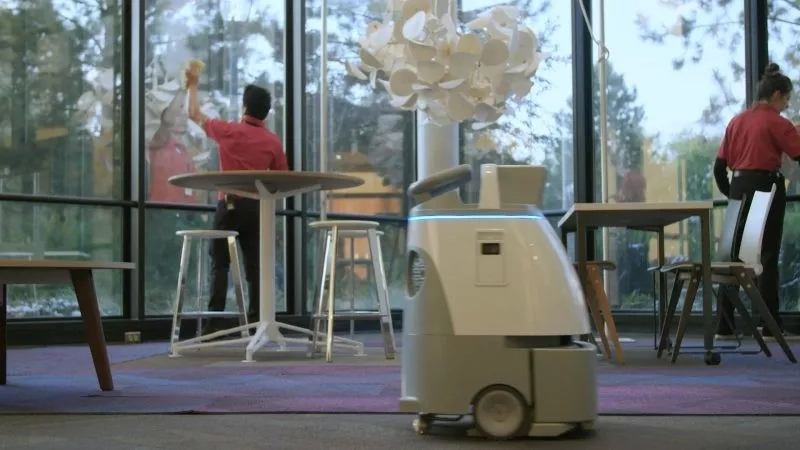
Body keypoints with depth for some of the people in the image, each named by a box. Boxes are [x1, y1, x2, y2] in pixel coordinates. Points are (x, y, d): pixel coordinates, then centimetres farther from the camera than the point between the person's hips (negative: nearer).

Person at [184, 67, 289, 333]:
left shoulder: (228, 131, -1)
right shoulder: (273, 142, 2)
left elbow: (194, 115, 15)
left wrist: (192, 86, 30)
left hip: (229, 204, -2)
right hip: (257, 207, 2)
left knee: (220, 264, 1)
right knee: (254, 265, 6)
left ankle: (215, 322, -5)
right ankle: (256, 321, 3)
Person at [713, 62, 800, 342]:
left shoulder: (737, 121, 12)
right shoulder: (777, 123, -7)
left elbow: (719, 166, 11)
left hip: (738, 188, 6)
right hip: (766, 188, -6)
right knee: (767, 257, -1)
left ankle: (724, 326, 11)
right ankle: (771, 327, 1)